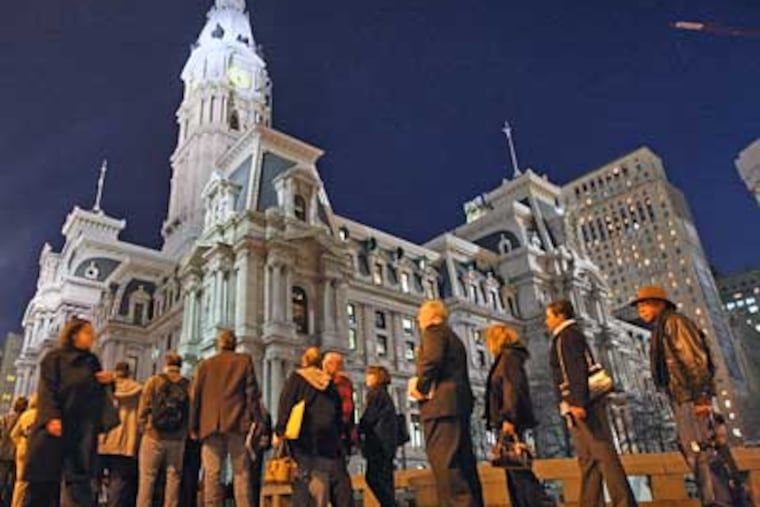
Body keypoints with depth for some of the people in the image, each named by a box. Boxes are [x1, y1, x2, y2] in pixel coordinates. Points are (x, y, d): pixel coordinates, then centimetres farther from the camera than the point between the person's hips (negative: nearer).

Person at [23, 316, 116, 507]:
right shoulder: (55, 358, 5)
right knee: (43, 480, 0)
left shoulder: (93, 362, 19)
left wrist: (106, 381, 0)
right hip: (56, 425, -4)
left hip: (83, 428, 4)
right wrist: (51, 417, -21)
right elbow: (46, 389, -7)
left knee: (81, 479, -4)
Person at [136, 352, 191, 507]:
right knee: (173, 477, 9)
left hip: (153, 436, -1)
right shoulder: (187, 385, -1)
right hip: (177, 439, 1)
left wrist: (143, 428, 8)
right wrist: (185, 433, 8)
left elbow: (144, 408, -3)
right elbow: (191, 412, -3)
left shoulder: (154, 381, -3)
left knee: (147, 477, 6)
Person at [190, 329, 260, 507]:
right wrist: (256, 420, 3)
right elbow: (251, 392, 2)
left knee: (212, 473, 1)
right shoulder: (244, 360, 10)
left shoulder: (205, 364, 16)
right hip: (237, 423, -2)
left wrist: (194, 426, 15)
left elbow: (195, 396, 13)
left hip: (210, 425, 2)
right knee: (241, 472, -1)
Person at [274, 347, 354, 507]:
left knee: (305, 480, -4)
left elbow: (285, 405, -7)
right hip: (329, 437, 3)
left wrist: (279, 432, -6)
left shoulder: (296, 378, 3)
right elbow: (339, 414, 13)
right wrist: (337, 436, 18)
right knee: (338, 478, 9)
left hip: (305, 437, -3)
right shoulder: (329, 382, 13)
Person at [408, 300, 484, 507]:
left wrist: (420, 387, -6)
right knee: (463, 465, 9)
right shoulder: (454, 338, 28)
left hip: (441, 404, -10)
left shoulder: (433, 331, 1)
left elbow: (432, 360, -17)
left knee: (445, 466, -13)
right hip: (459, 403, 10)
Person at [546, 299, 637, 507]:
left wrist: (578, 402, -24)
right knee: (587, 459, 7)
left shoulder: (568, 335, -5)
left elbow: (577, 370, -18)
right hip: (580, 405, 10)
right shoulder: (567, 337, 23)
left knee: (603, 454, -11)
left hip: (580, 404, -10)